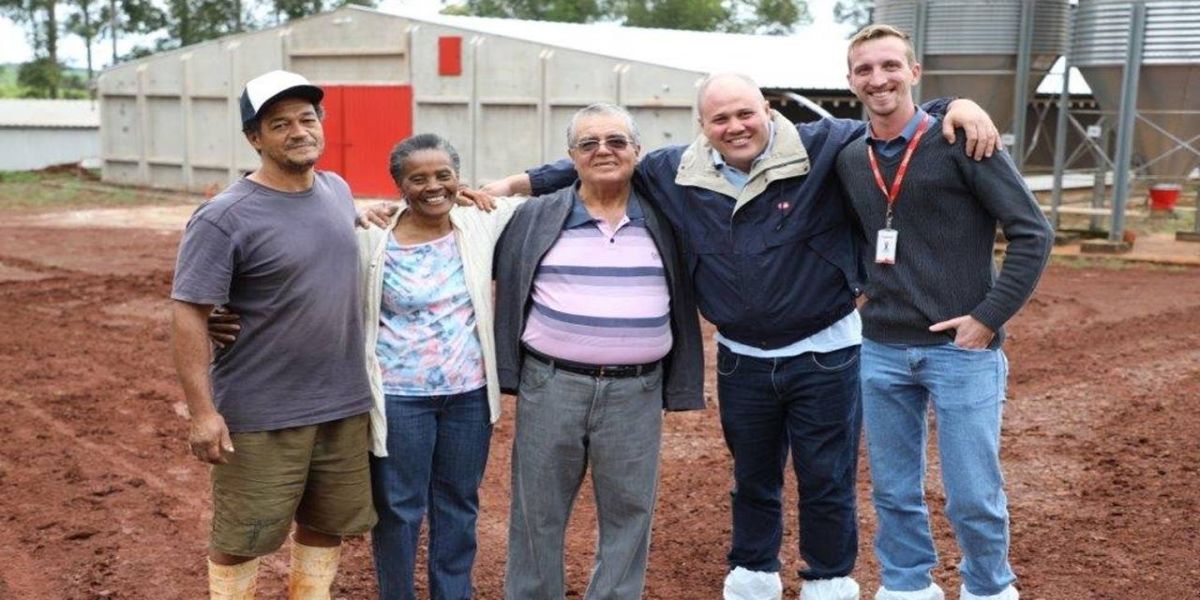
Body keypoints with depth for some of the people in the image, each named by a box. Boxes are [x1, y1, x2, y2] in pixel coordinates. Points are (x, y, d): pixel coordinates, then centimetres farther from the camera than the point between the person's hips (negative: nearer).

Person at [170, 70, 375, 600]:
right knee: (241, 537, 6)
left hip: (344, 404, 6)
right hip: (261, 415, -6)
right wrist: (203, 411, -20)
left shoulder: (338, 190, 6)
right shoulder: (225, 218, -15)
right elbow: (188, 316, -17)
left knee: (327, 523, 18)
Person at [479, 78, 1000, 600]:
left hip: (824, 354, -3)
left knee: (827, 479, 10)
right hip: (741, 360, 3)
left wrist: (956, 107, -29)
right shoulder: (675, 172, -3)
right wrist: (522, 182, 3)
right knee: (752, 478, 19)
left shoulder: (822, 149, -13)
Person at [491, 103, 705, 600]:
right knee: (537, 510, 9)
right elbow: (506, 292, 9)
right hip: (550, 387, 0)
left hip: (636, 394, 1)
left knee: (628, 514, 8)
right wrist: (508, 371, 4)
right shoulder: (535, 219, 3)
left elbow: (681, 305, 9)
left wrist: (679, 386, 6)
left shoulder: (661, 221, 6)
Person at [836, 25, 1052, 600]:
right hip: (881, 352, 4)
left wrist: (989, 317, -13)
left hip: (961, 349, -4)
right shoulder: (848, 160, 6)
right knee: (893, 493, 12)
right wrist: (865, 290, 8)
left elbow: (1033, 232, -9)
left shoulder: (960, 141, -8)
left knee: (974, 498, 4)